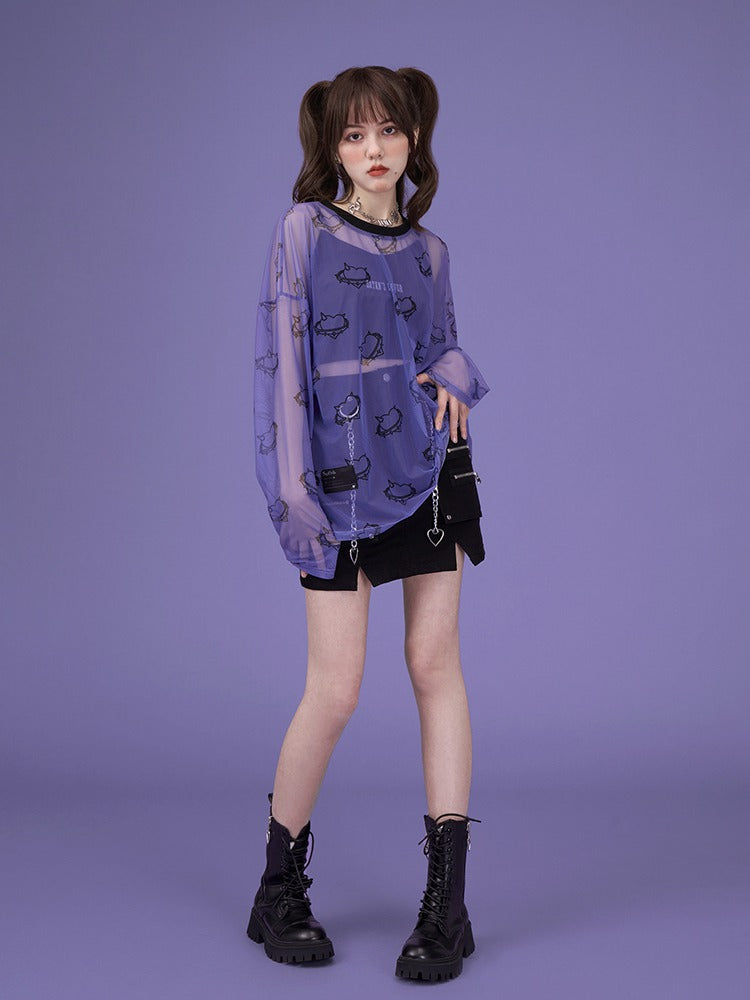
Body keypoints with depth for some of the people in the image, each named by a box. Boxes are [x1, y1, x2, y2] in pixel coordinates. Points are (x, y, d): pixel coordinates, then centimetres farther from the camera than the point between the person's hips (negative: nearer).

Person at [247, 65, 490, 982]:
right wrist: (292, 490, -14)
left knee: (436, 664, 1)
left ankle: (447, 900, 7)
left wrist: (454, 377, -4)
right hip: (340, 481, -4)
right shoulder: (302, 232, -3)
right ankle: (280, 891, 16)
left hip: (427, 468, 4)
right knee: (334, 692, -5)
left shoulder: (427, 250, 9)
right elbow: (281, 361, -7)